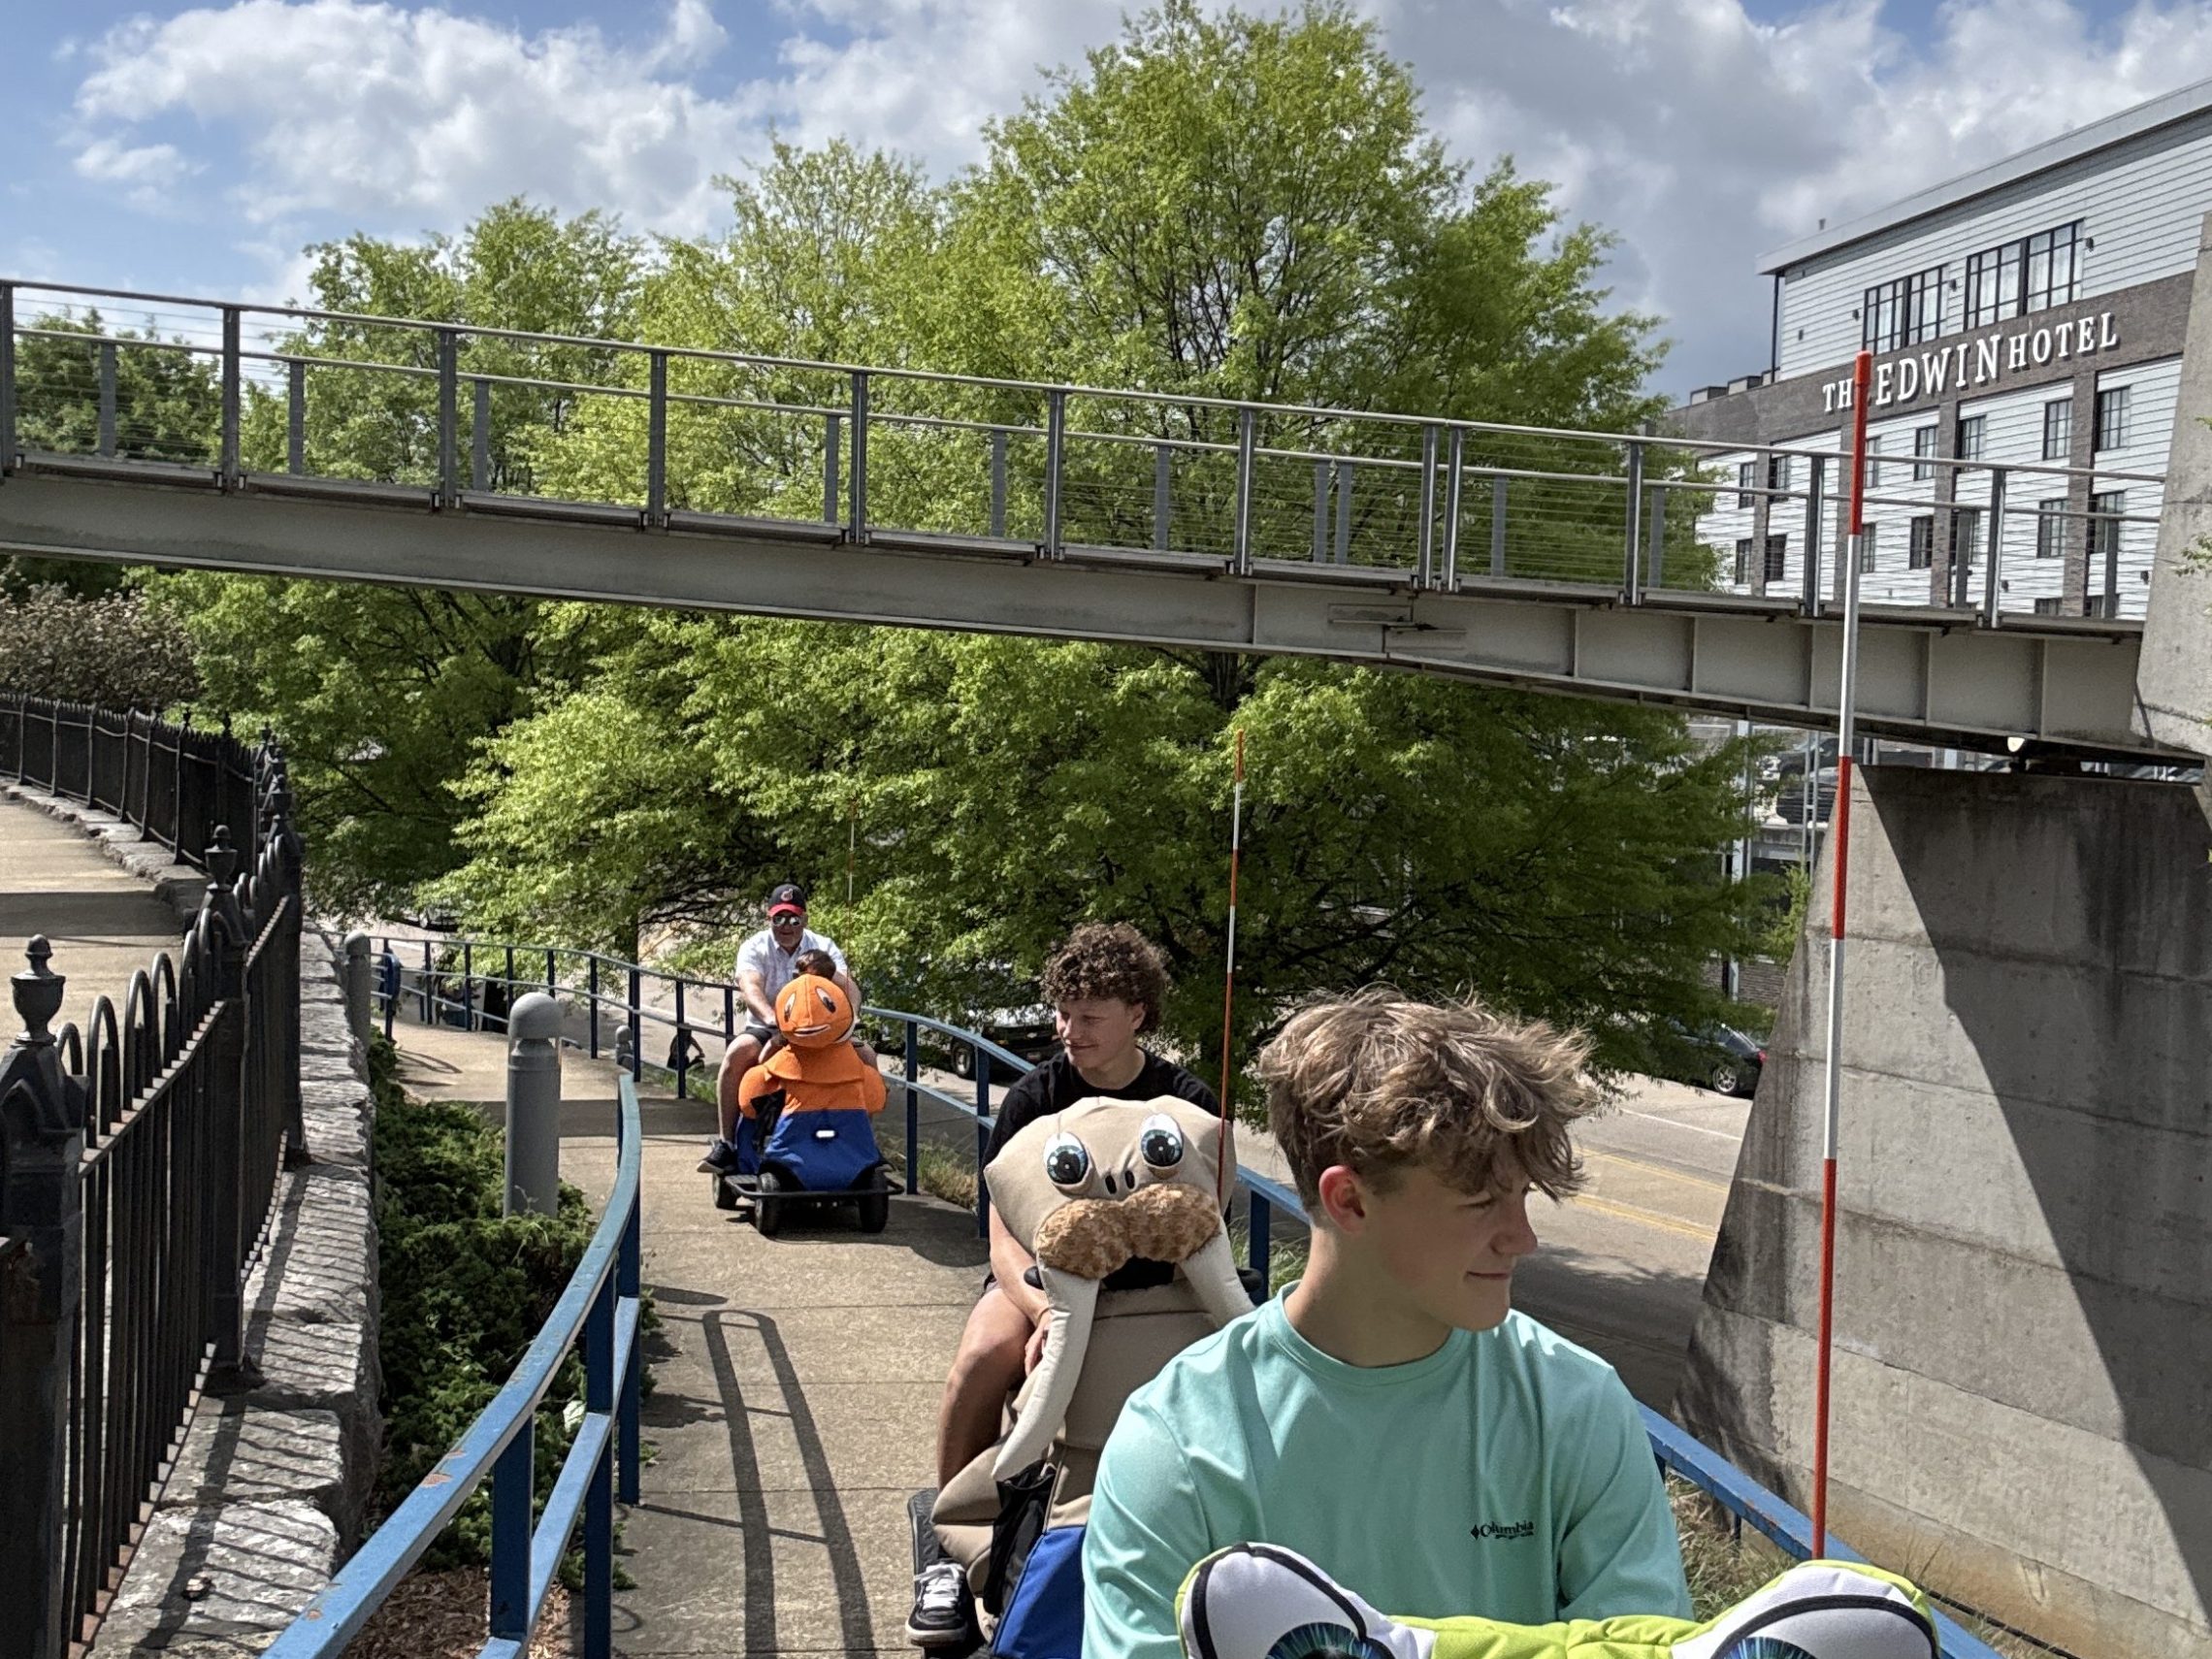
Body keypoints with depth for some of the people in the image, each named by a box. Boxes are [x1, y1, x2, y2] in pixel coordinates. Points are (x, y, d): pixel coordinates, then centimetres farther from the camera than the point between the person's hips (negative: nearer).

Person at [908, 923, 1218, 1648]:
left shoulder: (1188, 1104, -2)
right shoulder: (1033, 1100, -5)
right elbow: (1005, 1238, -10)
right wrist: (1045, 1309, -32)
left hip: (1151, 1286, 1)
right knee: (982, 1359, -33)